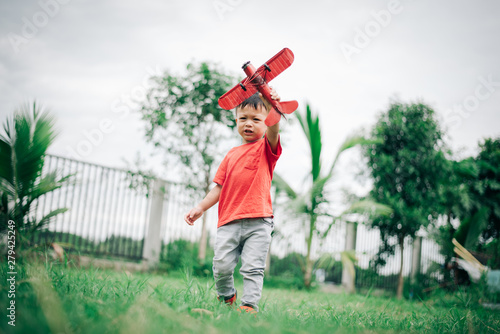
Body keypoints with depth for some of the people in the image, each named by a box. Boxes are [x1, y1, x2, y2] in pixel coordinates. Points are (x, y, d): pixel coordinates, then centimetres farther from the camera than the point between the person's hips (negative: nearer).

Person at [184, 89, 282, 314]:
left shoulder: (266, 148, 7)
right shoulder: (232, 154, 20)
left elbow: (273, 131, -17)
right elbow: (220, 186, 21)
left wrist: (273, 109, -37)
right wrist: (201, 207, 12)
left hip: (258, 221, -3)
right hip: (229, 221, 4)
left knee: (253, 267, -8)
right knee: (221, 265, -2)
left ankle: (249, 306, -1)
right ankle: (226, 297, 23)